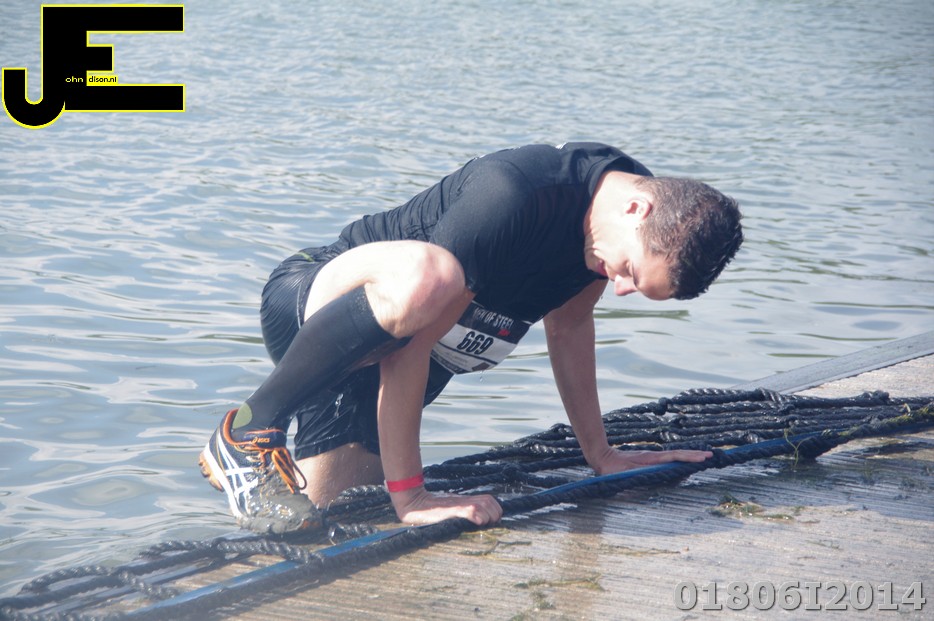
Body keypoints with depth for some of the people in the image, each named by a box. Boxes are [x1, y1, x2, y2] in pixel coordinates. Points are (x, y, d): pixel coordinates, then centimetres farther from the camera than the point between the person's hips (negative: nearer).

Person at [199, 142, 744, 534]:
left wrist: (601, 454, 15)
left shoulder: (612, 217, -7)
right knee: (428, 278, -41)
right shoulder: (511, 198, -33)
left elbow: (569, 323, 12)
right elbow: (409, 343, -32)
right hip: (309, 304, -8)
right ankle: (250, 433, -22)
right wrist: (407, 492, -30)